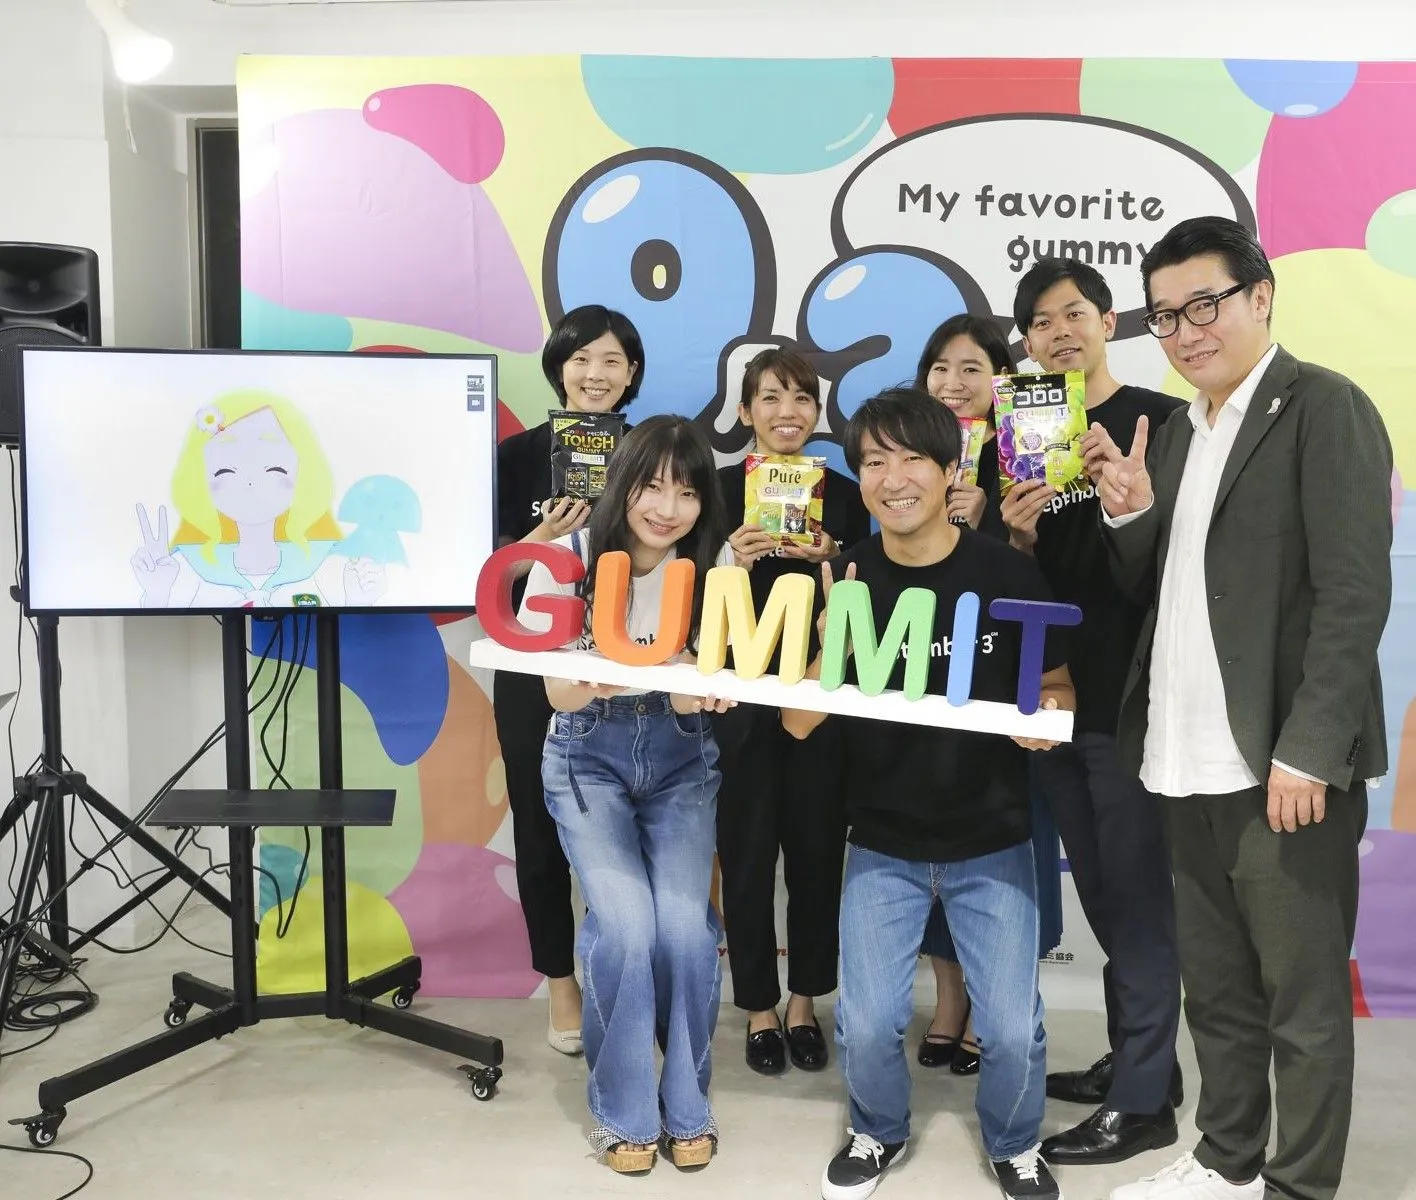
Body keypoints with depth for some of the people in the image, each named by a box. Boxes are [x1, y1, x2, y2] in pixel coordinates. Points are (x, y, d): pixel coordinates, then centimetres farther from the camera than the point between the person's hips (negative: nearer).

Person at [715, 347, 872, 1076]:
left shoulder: (843, 494, 5)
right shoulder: (720, 488, -1)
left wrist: (829, 564, -12)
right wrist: (731, 563, -18)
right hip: (741, 696, -1)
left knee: (817, 849, 6)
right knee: (747, 854, 2)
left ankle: (804, 1002, 24)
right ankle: (759, 1009, 19)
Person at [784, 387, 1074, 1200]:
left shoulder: (1009, 575, -11)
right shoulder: (845, 583, -7)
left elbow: (1060, 691, 1)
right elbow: (798, 722, -7)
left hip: (992, 842, -1)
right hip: (882, 843, 1)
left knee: (1013, 1026, 1)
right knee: (867, 1023, 1)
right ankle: (880, 1132, 34)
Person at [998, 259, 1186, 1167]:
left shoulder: (1163, 420, -6)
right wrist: (1019, 534, -8)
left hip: (1133, 695, -6)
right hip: (1056, 695, 6)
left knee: (1138, 897, 1)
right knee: (1102, 896, 16)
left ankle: (1143, 1100, 13)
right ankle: (1135, 1059, 31)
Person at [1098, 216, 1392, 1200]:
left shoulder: (1324, 407, -7)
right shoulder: (1178, 431, 15)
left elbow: (1356, 591, -14)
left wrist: (1308, 750, -20)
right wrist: (1131, 513, -2)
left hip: (1281, 763, -7)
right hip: (1190, 762, 7)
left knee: (1303, 997, 6)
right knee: (1215, 988, 18)